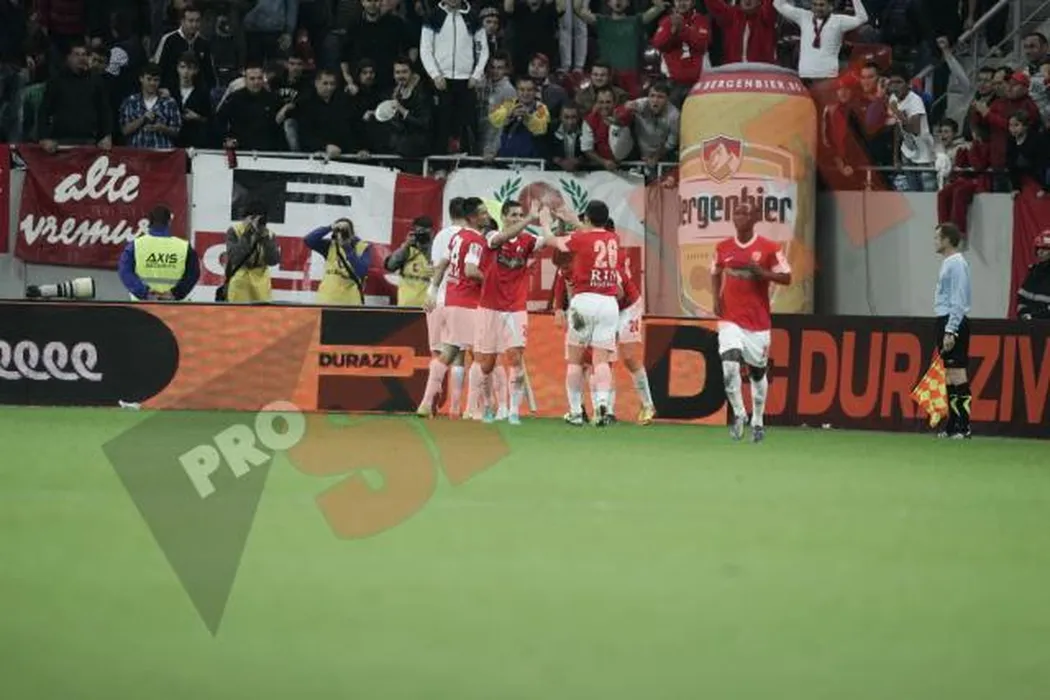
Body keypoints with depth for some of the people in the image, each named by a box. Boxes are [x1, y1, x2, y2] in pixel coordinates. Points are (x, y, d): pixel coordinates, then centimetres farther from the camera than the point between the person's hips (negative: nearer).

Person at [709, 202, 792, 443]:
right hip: (730, 319, 1)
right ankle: (738, 414, 1)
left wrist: (761, 272, -20)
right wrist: (716, 297, 3)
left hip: (758, 321, -1)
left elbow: (786, 277, -5)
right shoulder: (723, 248, 5)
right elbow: (716, 274, 20)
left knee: (757, 371, 8)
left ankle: (758, 422, 25)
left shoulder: (769, 248, -5)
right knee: (729, 365, -18)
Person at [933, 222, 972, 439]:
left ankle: (963, 426, -12)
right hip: (945, 323, 10)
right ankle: (953, 425, 13)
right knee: (950, 374, 10)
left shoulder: (957, 264, -13)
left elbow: (958, 301, -18)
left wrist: (950, 331, -21)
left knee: (957, 373, -10)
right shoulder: (948, 263, 17)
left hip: (953, 324, -10)